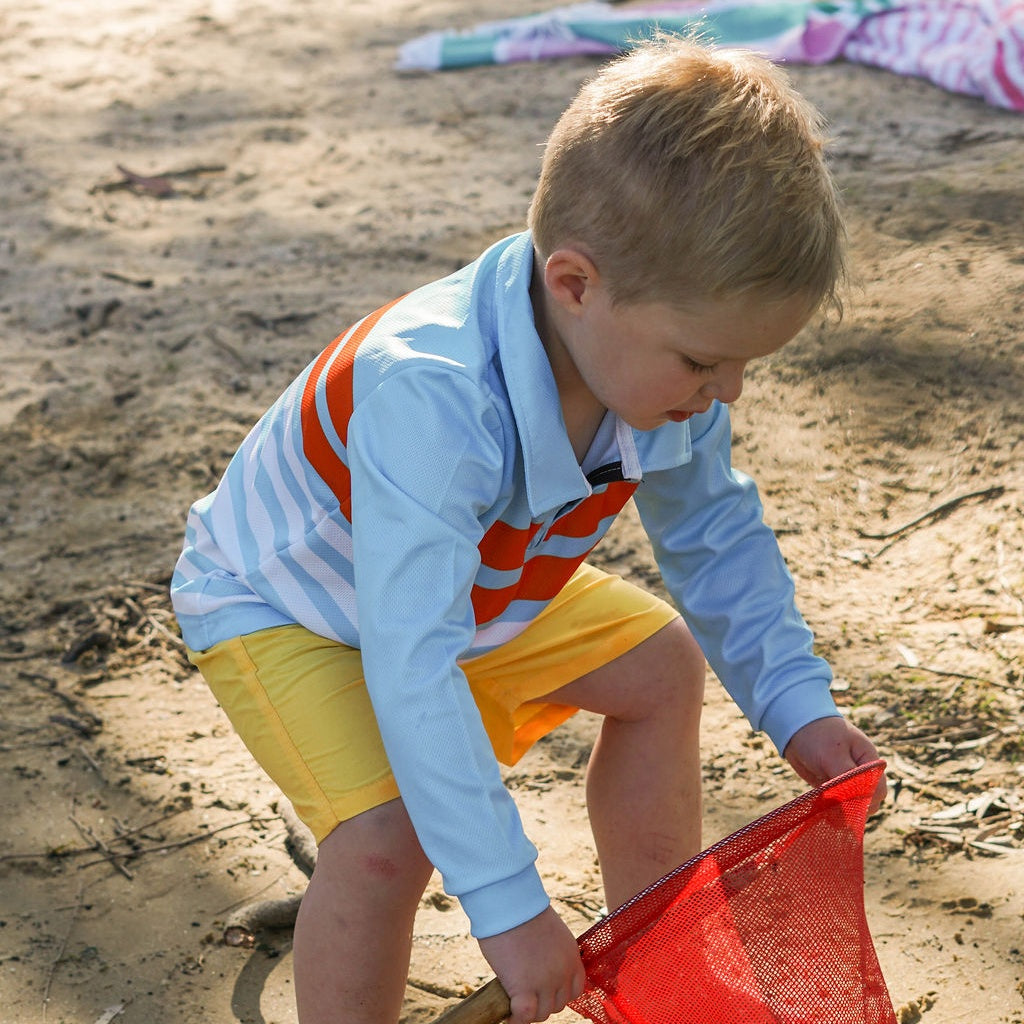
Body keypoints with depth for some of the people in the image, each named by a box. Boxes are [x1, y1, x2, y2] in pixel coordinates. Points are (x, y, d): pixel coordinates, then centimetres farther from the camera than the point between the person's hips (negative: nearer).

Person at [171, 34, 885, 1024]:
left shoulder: (659, 363, -21)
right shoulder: (430, 403, -44)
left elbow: (716, 540, -1)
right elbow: (413, 675, -44)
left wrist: (796, 706, -8)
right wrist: (507, 905, -42)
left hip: (474, 586, 8)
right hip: (277, 602, -7)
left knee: (662, 666, 10)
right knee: (386, 836, -27)